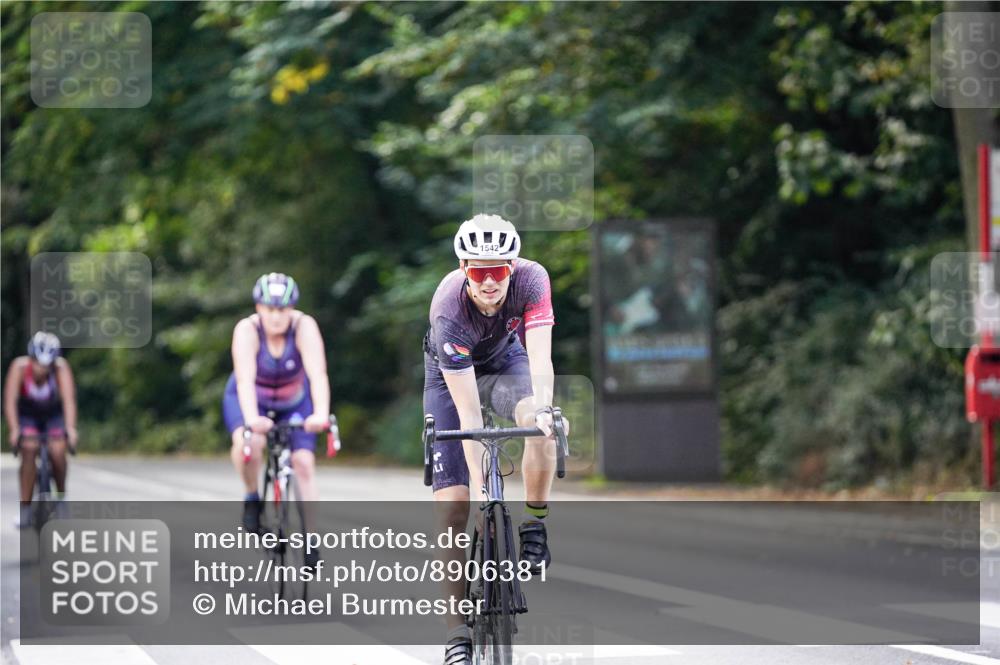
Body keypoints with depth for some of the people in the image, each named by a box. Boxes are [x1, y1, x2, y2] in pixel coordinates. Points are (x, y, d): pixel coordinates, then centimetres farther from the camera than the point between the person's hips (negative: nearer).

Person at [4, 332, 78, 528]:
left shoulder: (61, 367, -30)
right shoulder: (20, 366, -29)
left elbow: (69, 399, -38)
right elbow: (10, 400, -34)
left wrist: (71, 428, -52)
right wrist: (14, 429, -46)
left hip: (54, 414, 0)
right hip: (27, 414, 0)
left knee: (57, 451, -22)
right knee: (29, 450, -23)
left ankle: (61, 497, 4)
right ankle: (25, 509, -17)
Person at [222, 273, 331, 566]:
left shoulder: (304, 327, -28)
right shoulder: (247, 330, -30)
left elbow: (317, 374, -39)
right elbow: (245, 379, -42)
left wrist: (321, 414, -56)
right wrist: (252, 418, -59)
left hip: (294, 402, 1)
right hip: (251, 400, -1)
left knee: (304, 462, -15)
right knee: (249, 443, -33)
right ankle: (251, 498, -6)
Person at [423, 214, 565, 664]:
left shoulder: (531, 280, -31)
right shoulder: (449, 310, -36)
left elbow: (540, 357, -40)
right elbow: (468, 413, -36)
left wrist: (543, 409, -60)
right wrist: (479, 486, -39)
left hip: (505, 360, 2)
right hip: (450, 373, -2)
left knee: (539, 423, -34)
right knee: (453, 499, -11)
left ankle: (534, 526, -11)